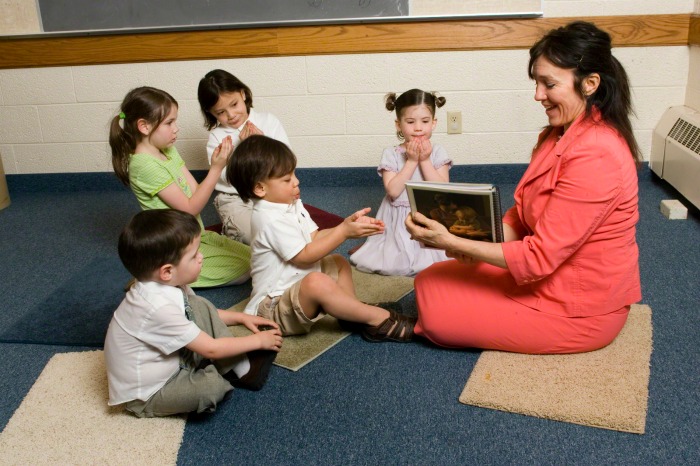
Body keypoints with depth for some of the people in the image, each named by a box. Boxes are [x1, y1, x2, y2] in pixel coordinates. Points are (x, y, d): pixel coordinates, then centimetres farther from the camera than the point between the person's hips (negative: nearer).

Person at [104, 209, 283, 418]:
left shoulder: (165, 284, -9)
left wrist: (241, 317, 9)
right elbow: (211, 349, -24)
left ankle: (242, 368, -2)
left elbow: (203, 314, 14)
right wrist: (258, 341, -12)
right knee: (210, 385, -33)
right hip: (146, 396, -9)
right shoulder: (159, 308, -34)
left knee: (201, 307, 0)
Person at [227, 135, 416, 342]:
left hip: (296, 286, 11)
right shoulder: (271, 220, -25)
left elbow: (315, 237, 3)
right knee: (317, 282, -37)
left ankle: (352, 313, 0)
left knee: (339, 262, 21)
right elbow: (305, 255, -24)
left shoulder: (292, 205, 6)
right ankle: (379, 320, -25)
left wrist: (348, 224, -11)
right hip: (274, 307, -11)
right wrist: (344, 232, -23)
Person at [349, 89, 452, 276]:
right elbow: (393, 191, -14)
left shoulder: (437, 152, 2)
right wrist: (411, 161, -13)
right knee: (389, 265, -14)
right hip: (399, 222, -1)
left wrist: (425, 161, -12)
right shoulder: (391, 154, -2)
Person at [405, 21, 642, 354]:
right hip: (551, 273, 9)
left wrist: (452, 243, -26)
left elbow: (538, 257, -27)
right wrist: (480, 243, -12)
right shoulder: (560, 134, 4)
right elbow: (523, 212, 7)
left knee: (433, 300, -7)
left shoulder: (593, 156, -28)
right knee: (429, 280, 8)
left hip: (577, 310, -9)